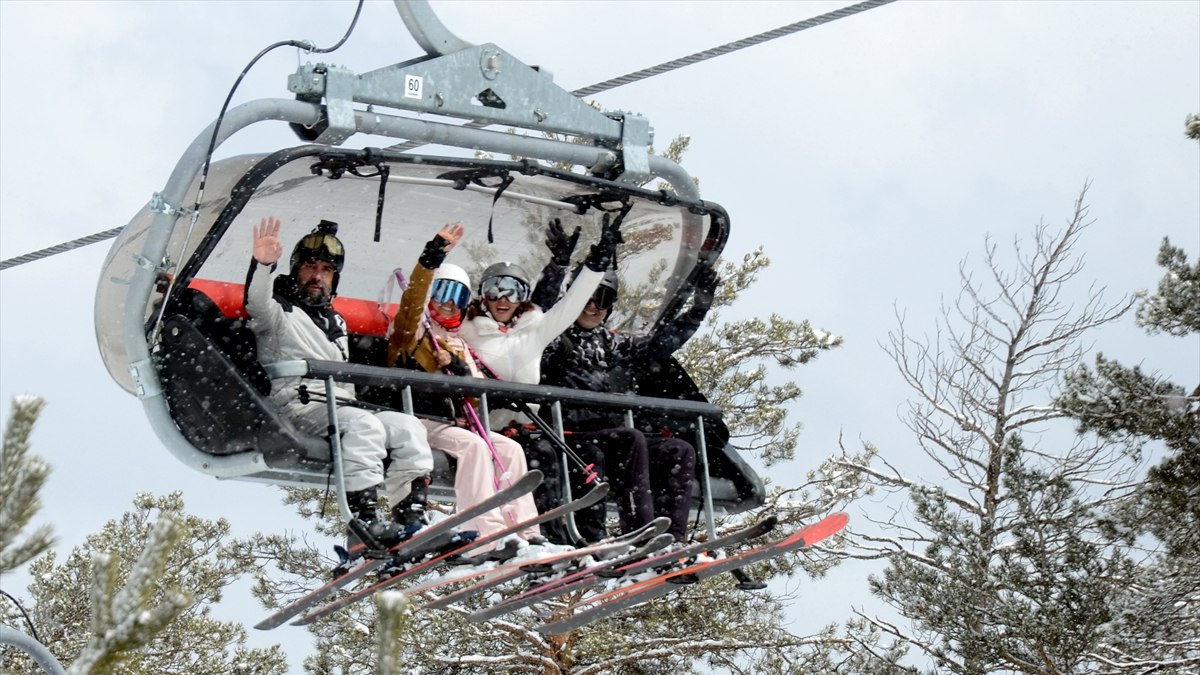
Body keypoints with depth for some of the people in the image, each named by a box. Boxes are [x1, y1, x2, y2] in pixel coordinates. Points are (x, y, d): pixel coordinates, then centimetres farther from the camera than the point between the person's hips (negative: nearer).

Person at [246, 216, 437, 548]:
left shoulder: (335, 322, 31)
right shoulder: (280, 311, 7)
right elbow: (258, 305, -18)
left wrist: (350, 404, 16)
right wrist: (262, 265, -37)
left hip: (340, 407, 7)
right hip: (297, 406, -7)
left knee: (407, 426, -14)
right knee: (364, 425, -34)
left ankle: (411, 521, -24)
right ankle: (364, 523, -43)